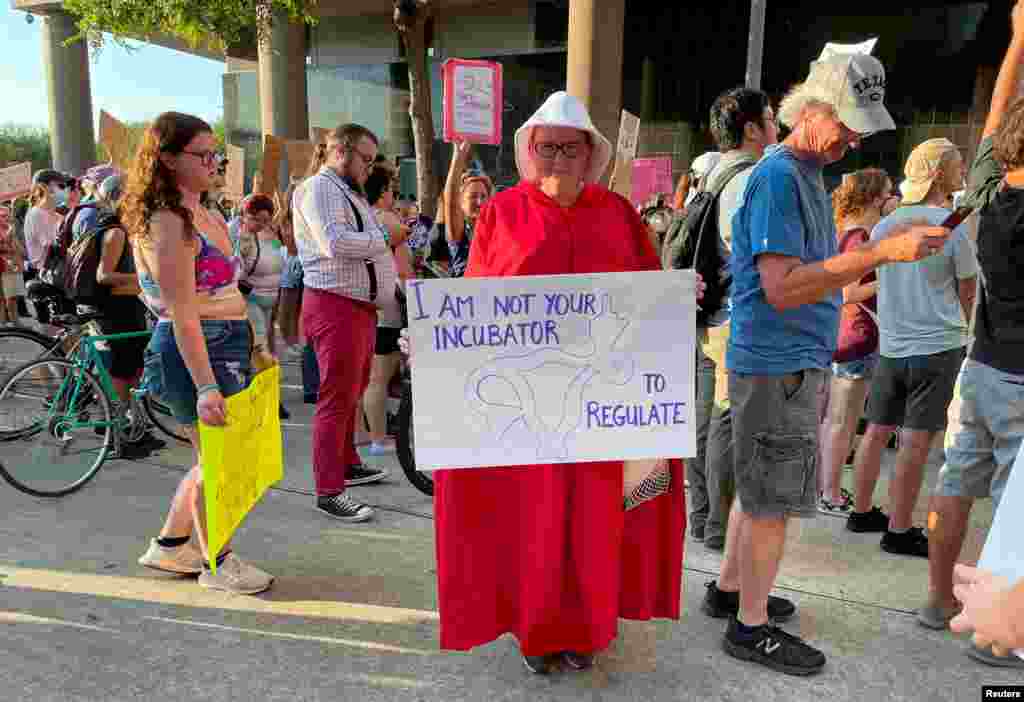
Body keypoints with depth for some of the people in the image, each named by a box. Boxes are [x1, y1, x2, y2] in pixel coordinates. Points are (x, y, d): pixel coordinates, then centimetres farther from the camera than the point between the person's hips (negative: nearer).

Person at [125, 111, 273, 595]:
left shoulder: (204, 215, 12)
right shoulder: (169, 224, -17)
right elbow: (183, 315, -23)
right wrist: (205, 386, -27)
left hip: (227, 342, 10)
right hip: (197, 350, -9)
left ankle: (170, 545, 35)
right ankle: (217, 563, 22)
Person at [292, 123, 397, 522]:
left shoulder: (349, 193, 22)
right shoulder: (320, 188, -9)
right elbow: (335, 243, -25)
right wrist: (384, 238, -13)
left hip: (361, 306, 10)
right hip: (335, 306, -10)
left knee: (353, 393, 20)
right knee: (337, 399, -8)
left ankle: (346, 462, 36)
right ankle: (328, 493, -2)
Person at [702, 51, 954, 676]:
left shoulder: (809, 173, 15)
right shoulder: (779, 176, -16)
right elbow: (781, 288, -25)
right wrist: (881, 252, -27)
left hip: (796, 362, 9)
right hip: (777, 365, -9)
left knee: (759, 488, 18)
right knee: (773, 499, 0)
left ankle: (730, 590, 33)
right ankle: (751, 627, 14)